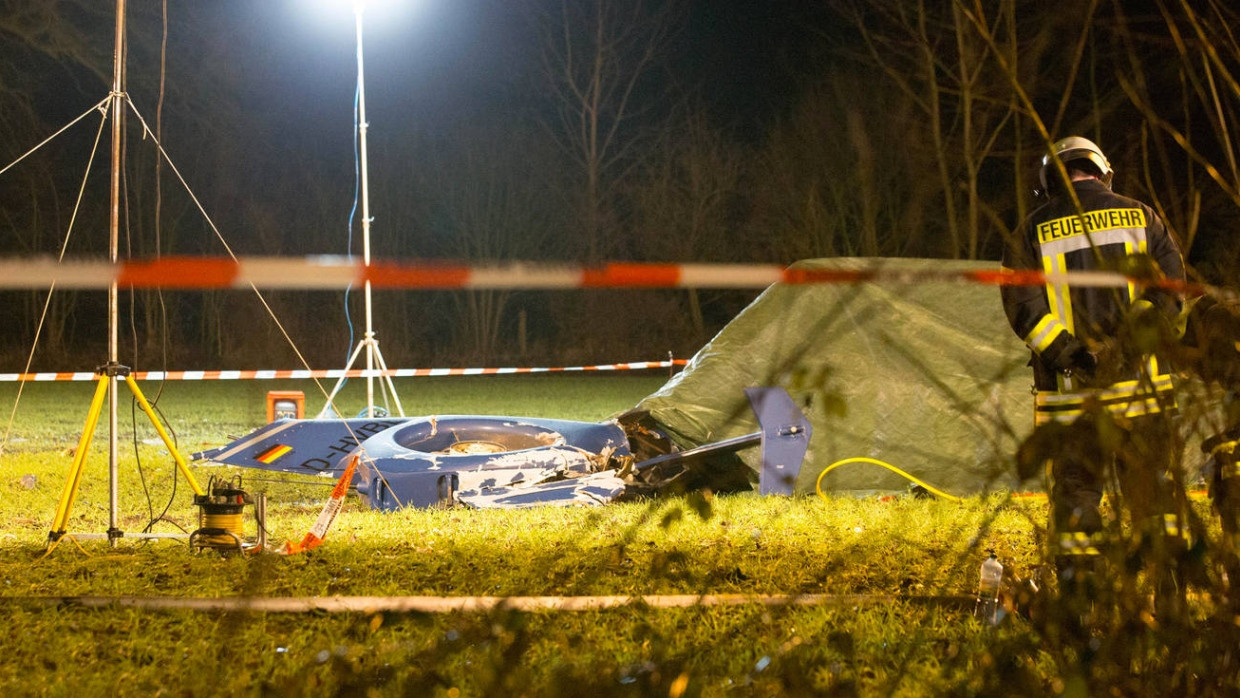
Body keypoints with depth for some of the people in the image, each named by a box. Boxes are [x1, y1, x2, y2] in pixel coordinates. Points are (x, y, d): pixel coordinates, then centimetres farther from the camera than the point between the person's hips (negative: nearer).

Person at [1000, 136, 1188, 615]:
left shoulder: (1033, 232, 4)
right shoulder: (1141, 218, 8)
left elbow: (1023, 308, -8)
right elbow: (1170, 290, -2)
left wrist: (1067, 353, -13)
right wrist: (1135, 339, -9)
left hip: (1068, 392, 0)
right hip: (1141, 386, 1)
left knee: (1074, 491, 6)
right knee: (1152, 491, 9)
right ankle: (1169, 591, 10)